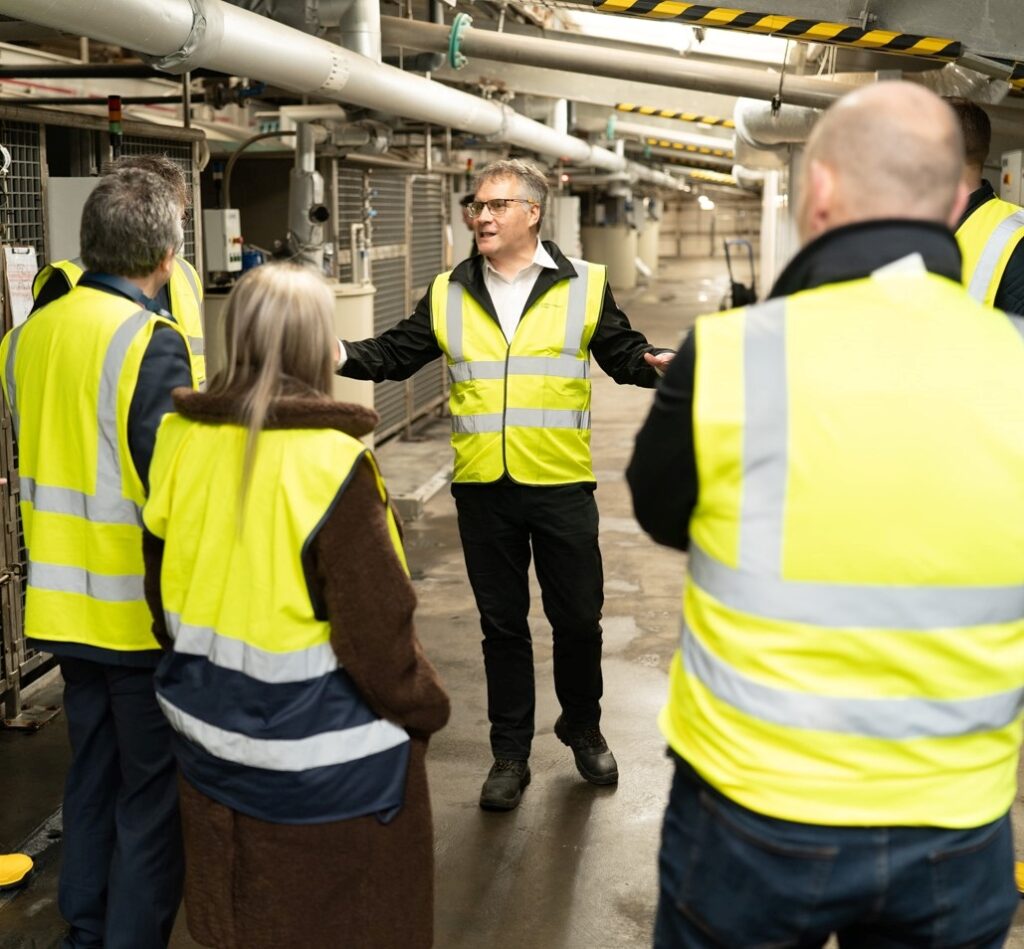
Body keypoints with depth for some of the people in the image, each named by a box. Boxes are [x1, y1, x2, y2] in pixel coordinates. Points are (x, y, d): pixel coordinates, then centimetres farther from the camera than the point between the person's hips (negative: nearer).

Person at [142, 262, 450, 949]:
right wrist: (424, 708, -3)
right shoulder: (330, 460, -23)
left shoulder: (182, 441, -6)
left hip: (209, 729, 6)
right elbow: (375, 625, -20)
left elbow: (160, 590, 6)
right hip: (321, 744, -6)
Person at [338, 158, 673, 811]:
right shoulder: (448, 295, 6)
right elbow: (396, 353, 9)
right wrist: (341, 355, -8)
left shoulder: (584, 286, 1)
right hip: (482, 488, 2)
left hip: (561, 487, -1)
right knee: (502, 624, 12)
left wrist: (655, 364, -16)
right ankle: (511, 753, 25)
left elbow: (622, 354, 5)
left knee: (577, 617, 9)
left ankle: (583, 730, 35)